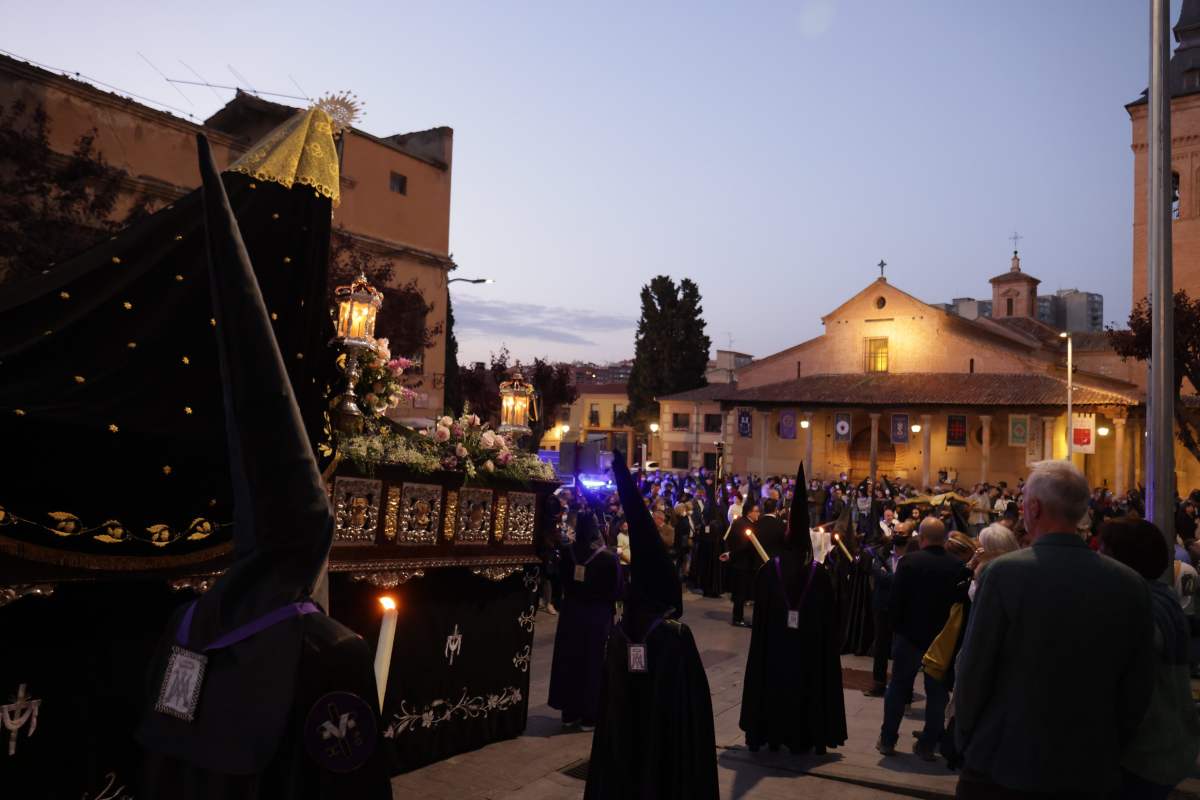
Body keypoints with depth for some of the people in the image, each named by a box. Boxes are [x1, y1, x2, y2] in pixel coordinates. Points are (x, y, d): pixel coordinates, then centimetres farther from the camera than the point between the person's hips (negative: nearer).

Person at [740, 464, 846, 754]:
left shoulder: (769, 569, -8)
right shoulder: (819, 574, -10)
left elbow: (759, 613, -1)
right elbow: (827, 617, -3)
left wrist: (762, 640, 12)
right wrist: (826, 643, 9)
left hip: (774, 642, 1)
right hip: (809, 644, -1)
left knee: (773, 683, 13)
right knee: (806, 685, 11)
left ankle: (769, 734, 20)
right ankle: (805, 737, 17)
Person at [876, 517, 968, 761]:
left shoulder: (909, 562, -12)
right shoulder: (958, 566, -7)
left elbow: (896, 599, -11)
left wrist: (896, 628, 3)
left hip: (910, 635, -1)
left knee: (898, 687, 11)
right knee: (937, 692, 12)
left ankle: (887, 740, 16)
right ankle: (928, 745, 16)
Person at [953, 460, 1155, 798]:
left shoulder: (1003, 573, -16)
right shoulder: (1131, 584, -5)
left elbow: (973, 671, -11)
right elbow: (1137, 691, 1)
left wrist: (966, 742, 4)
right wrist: (1110, 752, 14)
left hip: (1003, 766, -3)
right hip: (1090, 772, 3)